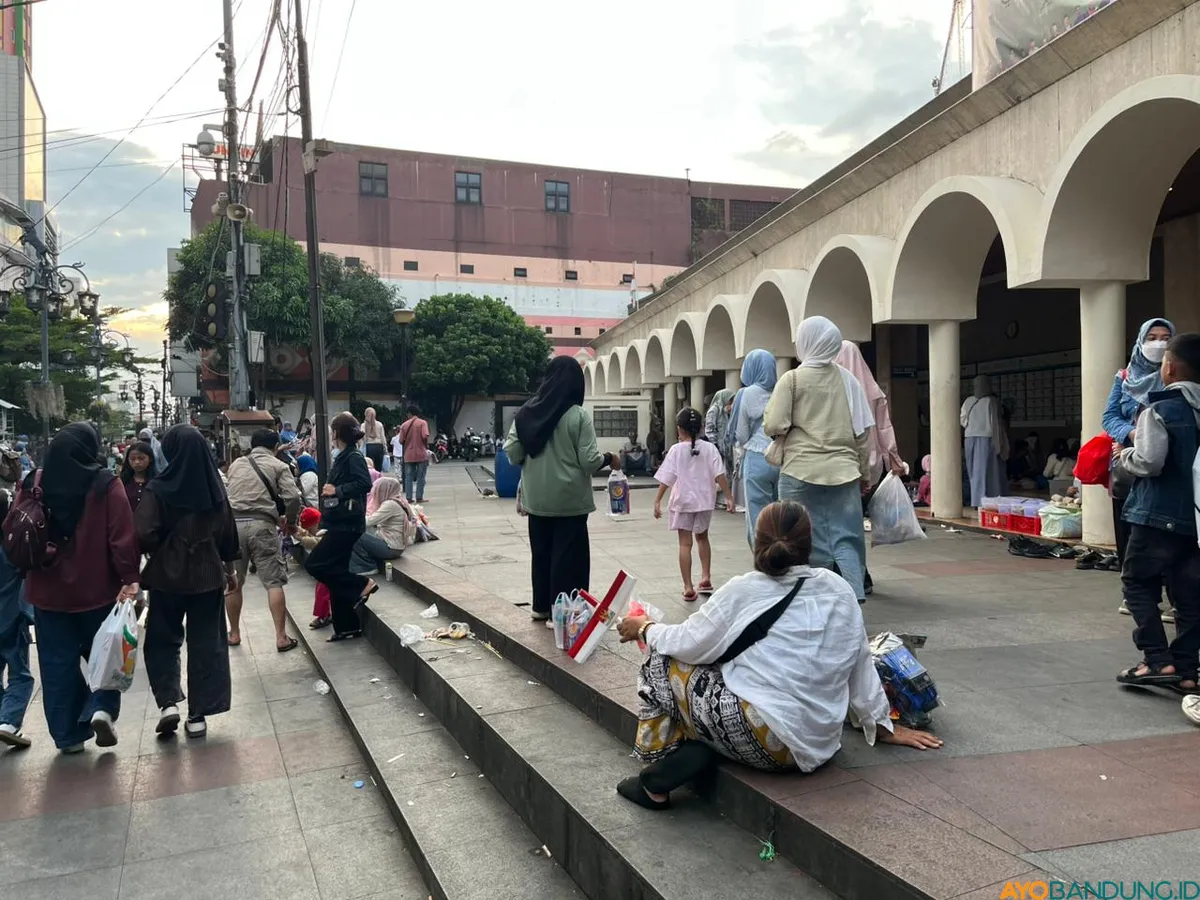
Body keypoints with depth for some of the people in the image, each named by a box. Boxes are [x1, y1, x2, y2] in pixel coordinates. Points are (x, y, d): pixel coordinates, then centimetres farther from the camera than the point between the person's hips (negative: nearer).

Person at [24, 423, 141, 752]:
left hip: (48, 590, 3)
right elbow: (123, 536, -16)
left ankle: (68, 734, 15)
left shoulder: (33, 484, 2)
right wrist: (129, 577, -13)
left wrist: (29, 568, 23)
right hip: (97, 589, -3)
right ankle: (101, 708, -5)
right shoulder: (105, 484, -11)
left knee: (58, 663, 10)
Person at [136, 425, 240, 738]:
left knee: (163, 639, 16)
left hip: (167, 576, -2)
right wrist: (230, 570, 17)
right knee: (206, 642, 8)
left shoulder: (158, 489, -13)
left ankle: (168, 703, 2)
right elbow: (228, 533, 5)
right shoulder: (215, 487, -2)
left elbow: (143, 535, -18)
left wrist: (157, 551, 5)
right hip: (207, 576, 2)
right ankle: (198, 715, 11)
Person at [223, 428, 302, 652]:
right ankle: (281, 637, -4)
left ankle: (234, 634, 27)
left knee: (233, 583, 15)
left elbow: (228, 494, 22)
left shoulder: (235, 465, 20)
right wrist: (291, 522, 9)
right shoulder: (278, 466, 6)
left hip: (233, 524, 4)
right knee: (273, 583, -2)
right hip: (261, 525, -4)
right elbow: (292, 497, -6)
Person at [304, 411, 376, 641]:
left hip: (346, 524, -10)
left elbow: (365, 484, -27)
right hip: (339, 523, 10)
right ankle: (346, 626, 17)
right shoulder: (343, 457, 14)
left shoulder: (354, 456, -13)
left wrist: (337, 490, -24)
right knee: (336, 571, 11)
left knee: (315, 564, -10)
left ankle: (362, 584, -1)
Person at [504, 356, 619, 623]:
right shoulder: (577, 415, -13)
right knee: (567, 555, 5)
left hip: (536, 499, 5)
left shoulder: (527, 411, 1)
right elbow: (589, 461, -14)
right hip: (569, 499, -5)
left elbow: (512, 453, 2)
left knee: (541, 552, 17)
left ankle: (541, 606, 28)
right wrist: (610, 459, 5)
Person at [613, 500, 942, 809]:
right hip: (819, 744, 7)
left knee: (662, 663, 9)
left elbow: (688, 644, -2)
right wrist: (884, 727, 25)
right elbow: (862, 668, 13)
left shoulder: (744, 591, -9)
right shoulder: (839, 591, 4)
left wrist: (646, 628, 17)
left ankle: (656, 785, 8)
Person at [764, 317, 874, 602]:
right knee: (846, 539, 5)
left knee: (809, 542, 6)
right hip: (843, 471, 3)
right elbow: (863, 431, 7)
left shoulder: (793, 379, -4)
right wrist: (865, 472, 15)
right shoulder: (847, 379, 5)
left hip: (801, 472, -2)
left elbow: (774, 426, -10)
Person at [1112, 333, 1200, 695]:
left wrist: (1121, 456, -2)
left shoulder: (1160, 410, -12)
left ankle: (1158, 660, -1)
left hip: (1159, 515, -6)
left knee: (1137, 583, 6)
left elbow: (1148, 462, -21)